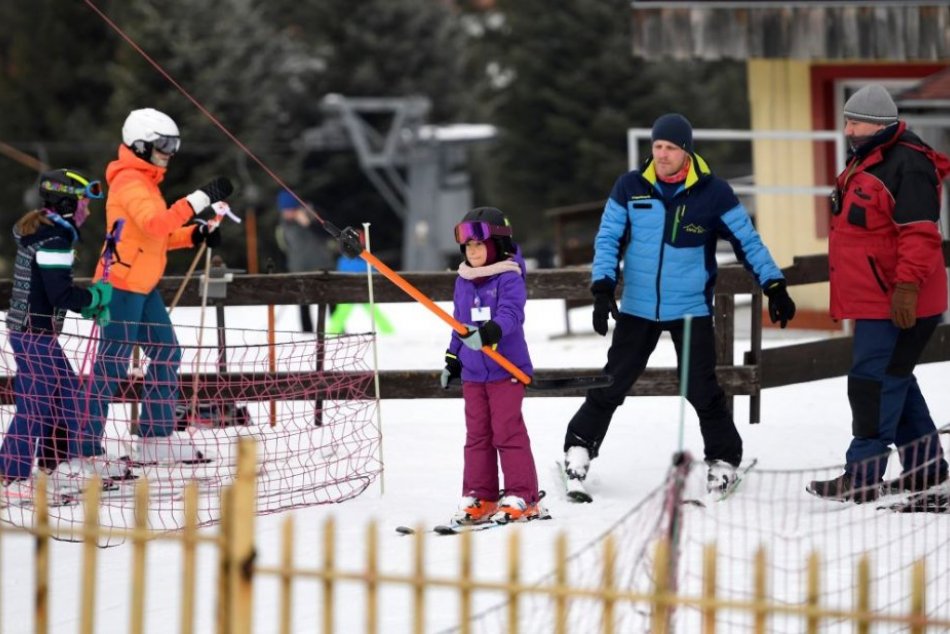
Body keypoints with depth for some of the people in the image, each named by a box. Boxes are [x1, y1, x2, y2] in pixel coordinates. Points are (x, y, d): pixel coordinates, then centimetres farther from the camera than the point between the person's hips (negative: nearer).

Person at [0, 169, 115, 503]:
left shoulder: (40, 232, 13)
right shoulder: (54, 241, -19)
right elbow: (61, 294, -24)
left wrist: (89, 305, 10)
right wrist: (96, 296, -8)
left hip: (27, 328, 10)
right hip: (35, 334, -10)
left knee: (66, 388, 21)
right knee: (35, 403, -8)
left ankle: (60, 461, 31)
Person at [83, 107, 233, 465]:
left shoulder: (143, 181, 17)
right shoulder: (129, 182, -15)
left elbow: (154, 235, 20)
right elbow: (155, 223, -30)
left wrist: (194, 235, 4)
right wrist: (201, 198, -33)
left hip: (142, 286, 10)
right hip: (122, 284, -10)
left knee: (166, 354, 11)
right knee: (113, 363, -8)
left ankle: (157, 437, 16)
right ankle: (85, 443, -5)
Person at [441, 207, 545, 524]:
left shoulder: (509, 278, -10)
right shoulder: (463, 282, 12)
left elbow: (511, 314, -25)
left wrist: (490, 332, -43)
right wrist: (453, 359, 22)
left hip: (505, 369, -7)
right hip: (473, 373, 7)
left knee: (508, 432, -5)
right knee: (477, 435, 9)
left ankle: (522, 498, 1)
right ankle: (479, 497, 15)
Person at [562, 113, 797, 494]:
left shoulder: (713, 192, -5)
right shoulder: (630, 188, -2)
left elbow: (748, 242, 1)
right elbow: (608, 239, 3)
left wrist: (775, 287, -4)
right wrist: (603, 289, -9)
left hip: (691, 309, -1)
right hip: (637, 308, 2)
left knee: (701, 391, -3)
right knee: (611, 385, 3)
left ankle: (723, 458, 13)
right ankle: (579, 447, 16)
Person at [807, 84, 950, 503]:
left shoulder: (907, 166, -17)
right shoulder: (865, 162, 17)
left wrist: (907, 285, -28)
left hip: (899, 304, -11)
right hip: (873, 299, 11)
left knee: (874, 382, -11)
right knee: (894, 380, 16)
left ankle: (862, 477, -10)